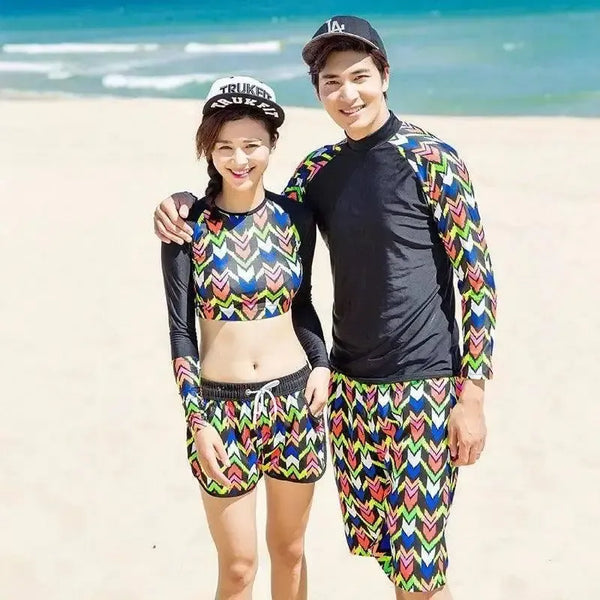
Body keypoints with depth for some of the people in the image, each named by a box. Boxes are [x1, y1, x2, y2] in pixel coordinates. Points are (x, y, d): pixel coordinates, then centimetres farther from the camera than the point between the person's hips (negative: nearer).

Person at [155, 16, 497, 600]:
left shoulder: (430, 158, -9)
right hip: (348, 385, 5)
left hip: (423, 388, -5)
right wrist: (184, 201, 1)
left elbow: (477, 277, -9)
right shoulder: (319, 168, 7)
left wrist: (471, 395, -13)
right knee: (382, 545, 15)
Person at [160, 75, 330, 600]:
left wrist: (321, 363, -4)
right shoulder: (189, 226, -7)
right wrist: (197, 420, -9)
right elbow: (180, 328, -4)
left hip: (294, 400, 3)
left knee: (289, 549, 16)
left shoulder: (295, 217, 1)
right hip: (221, 406, -2)